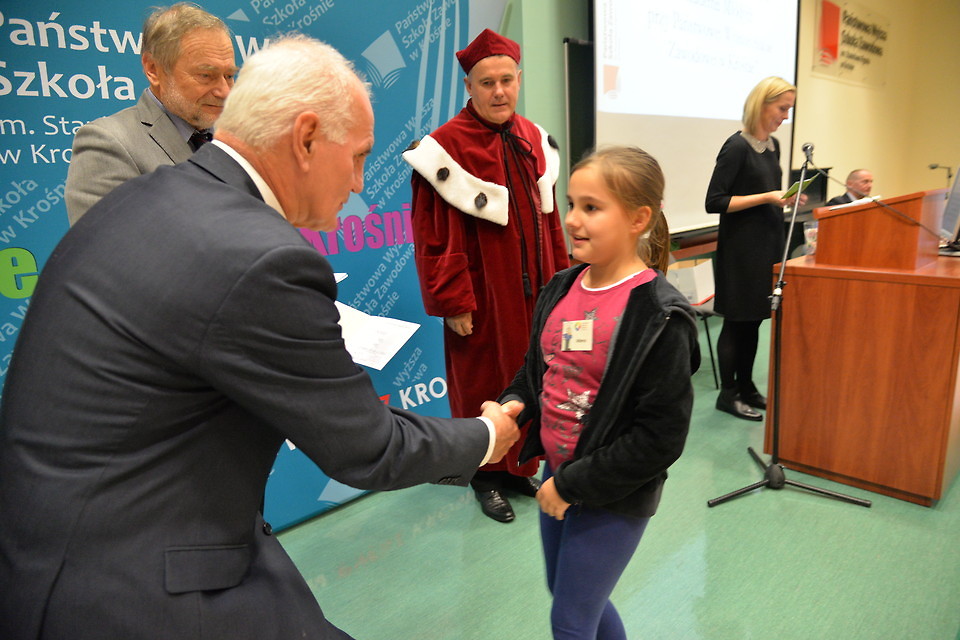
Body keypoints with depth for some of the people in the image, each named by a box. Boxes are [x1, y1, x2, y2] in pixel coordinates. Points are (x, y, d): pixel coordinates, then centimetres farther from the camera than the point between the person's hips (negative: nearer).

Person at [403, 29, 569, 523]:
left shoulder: (534, 139, 7)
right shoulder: (447, 147, -13)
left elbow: (548, 217, 12)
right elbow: (434, 236, -14)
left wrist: (559, 278, 11)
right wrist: (452, 303, -14)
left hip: (533, 292, 6)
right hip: (483, 296, -6)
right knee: (483, 386, 9)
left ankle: (520, 467, 36)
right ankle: (487, 477, 29)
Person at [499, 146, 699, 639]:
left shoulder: (658, 317, -22)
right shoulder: (561, 289, -1)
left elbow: (660, 437, -21)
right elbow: (535, 369, 12)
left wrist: (575, 485, -17)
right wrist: (512, 405, -10)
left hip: (614, 496, -7)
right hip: (557, 474, 7)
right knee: (564, 591, 26)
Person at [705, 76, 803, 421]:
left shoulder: (773, 145, 12)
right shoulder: (737, 147, -14)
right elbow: (715, 202, -18)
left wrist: (786, 198, 8)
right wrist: (767, 197, -19)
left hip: (768, 242, 8)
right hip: (741, 247, -8)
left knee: (754, 319, 14)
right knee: (737, 322, 0)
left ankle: (746, 387, 25)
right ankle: (728, 394, 12)